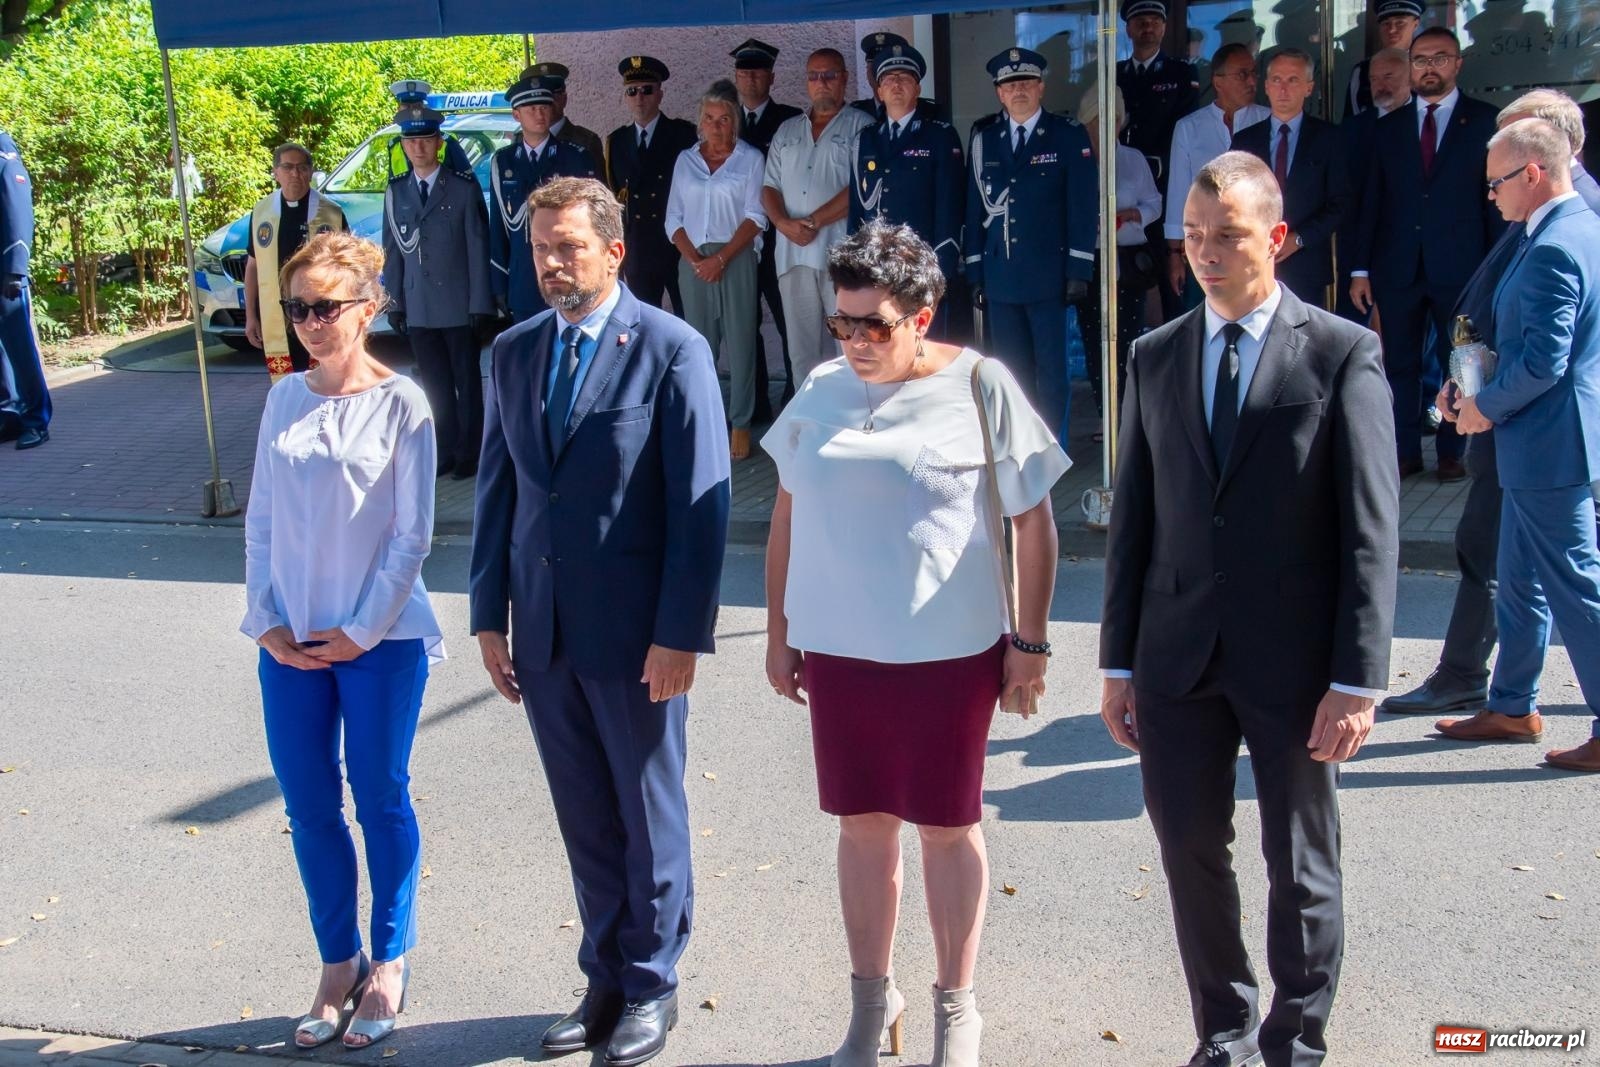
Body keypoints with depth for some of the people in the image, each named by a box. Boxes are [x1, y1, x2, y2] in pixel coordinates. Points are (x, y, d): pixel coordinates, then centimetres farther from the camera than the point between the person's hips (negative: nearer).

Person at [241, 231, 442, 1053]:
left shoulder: (400, 403, -8)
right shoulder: (285, 399, 5)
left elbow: (413, 535, -8)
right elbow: (261, 520, 8)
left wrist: (361, 631, -9)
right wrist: (267, 620, -1)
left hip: (378, 639, -4)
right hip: (290, 641, 4)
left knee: (380, 799, 8)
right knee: (308, 806, 9)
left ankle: (389, 962, 24)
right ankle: (337, 962, 25)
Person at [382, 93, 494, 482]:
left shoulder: (464, 187, -5)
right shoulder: (396, 191, 7)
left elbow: (477, 246, -6)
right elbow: (392, 250, 9)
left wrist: (480, 302, -10)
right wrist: (394, 302, 5)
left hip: (457, 305, -4)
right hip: (417, 308, 4)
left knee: (467, 381, 6)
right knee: (434, 384, 10)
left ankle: (468, 453, 14)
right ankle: (446, 451, 18)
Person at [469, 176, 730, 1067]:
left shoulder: (672, 350, -9)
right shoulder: (514, 353, 8)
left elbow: (702, 502, -11)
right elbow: (497, 489, 11)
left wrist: (681, 633, -15)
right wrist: (490, 615, 7)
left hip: (635, 633, -5)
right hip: (543, 632, 5)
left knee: (649, 817, 10)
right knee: (586, 822, 15)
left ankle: (652, 986, 27)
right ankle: (606, 981, 31)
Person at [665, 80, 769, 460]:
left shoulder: (750, 159, 4)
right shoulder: (685, 160, 13)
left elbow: (755, 217, -3)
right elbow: (674, 218, 10)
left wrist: (721, 259, -11)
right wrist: (693, 257, -5)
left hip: (735, 258, -3)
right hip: (693, 260, 3)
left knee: (739, 341, -3)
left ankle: (740, 424, 3)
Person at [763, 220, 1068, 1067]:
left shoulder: (979, 387, -7)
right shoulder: (823, 390, 4)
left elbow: (1033, 522, -3)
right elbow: (788, 513, 12)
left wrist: (1031, 640, -5)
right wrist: (778, 630, 10)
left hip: (948, 648, -3)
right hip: (839, 647, 4)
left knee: (946, 827, 8)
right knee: (863, 824, 13)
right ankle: (871, 997, 30)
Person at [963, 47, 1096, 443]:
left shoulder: (1069, 137, 1)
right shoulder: (984, 142, 11)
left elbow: (1083, 207, -3)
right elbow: (975, 209, 11)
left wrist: (1078, 271, -9)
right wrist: (974, 273, 6)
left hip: (1048, 275, -3)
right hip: (1000, 277, 4)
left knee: (1051, 370, 0)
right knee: (1010, 372, 8)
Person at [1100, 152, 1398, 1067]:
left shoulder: (1345, 355, -5)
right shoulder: (1157, 356, 7)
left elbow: (1372, 529, -8)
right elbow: (1135, 518, 8)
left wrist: (1358, 680, -13)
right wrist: (1119, 661, 6)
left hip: (1294, 662, -3)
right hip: (1178, 656, 4)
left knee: (1302, 869, 10)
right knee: (1192, 852, 12)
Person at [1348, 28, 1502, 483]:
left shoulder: (1485, 121, 2)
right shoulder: (1388, 127, 9)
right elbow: (1370, 202, 7)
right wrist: (1360, 268, 2)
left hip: (1459, 267, -2)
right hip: (1398, 269, 2)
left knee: (1458, 362, 6)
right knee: (1399, 364, 6)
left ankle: (1451, 452, 17)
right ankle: (1406, 453, 16)